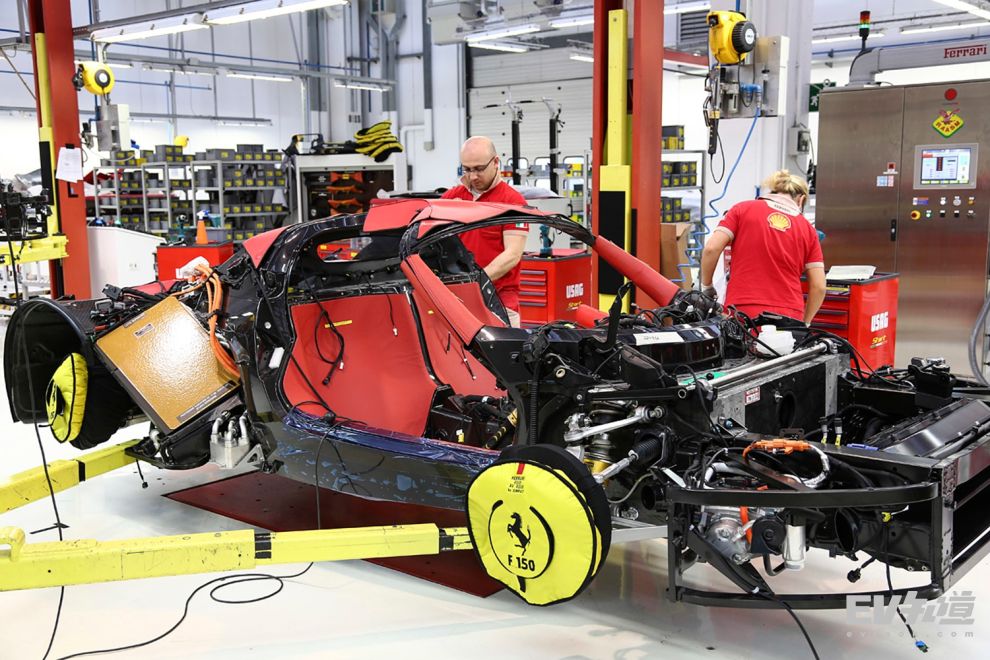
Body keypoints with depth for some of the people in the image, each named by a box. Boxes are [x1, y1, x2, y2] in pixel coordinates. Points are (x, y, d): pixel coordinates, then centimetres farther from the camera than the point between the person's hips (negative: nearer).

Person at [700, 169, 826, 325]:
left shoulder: (743, 209, 7)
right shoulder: (808, 228, 12)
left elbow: (711, 248, -5)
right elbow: (819, 287, 8)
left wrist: (706, 286, 10)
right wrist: (804, 323, 21)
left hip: (742, 312, -1)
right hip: (789, 318, 2)